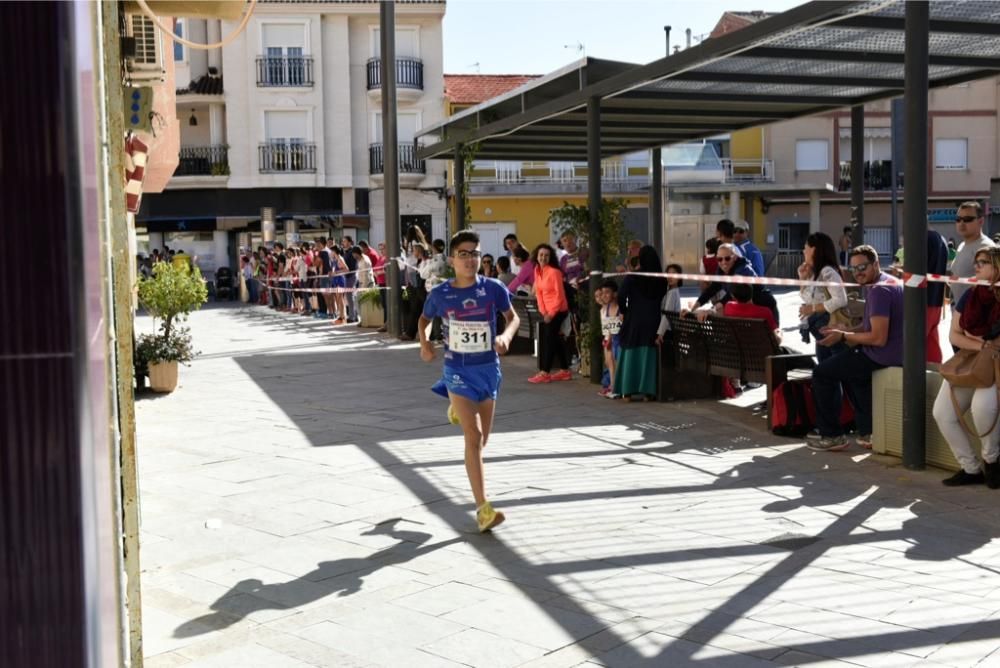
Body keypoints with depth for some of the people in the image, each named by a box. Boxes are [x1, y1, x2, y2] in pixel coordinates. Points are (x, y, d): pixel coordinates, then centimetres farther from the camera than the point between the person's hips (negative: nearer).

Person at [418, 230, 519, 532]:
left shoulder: (493, 288, -8)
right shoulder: (440, 294, -7)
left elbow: (512, 317, 6)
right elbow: (424, 319, 12)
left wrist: (506, 336, -15)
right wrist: (424, 342, -6)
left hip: (488, 367, 2)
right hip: (457, 370, -2)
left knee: (482, 438, 15)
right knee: (474, 436, -14)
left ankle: (458, 409, 52)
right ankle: (483, 508, -12)